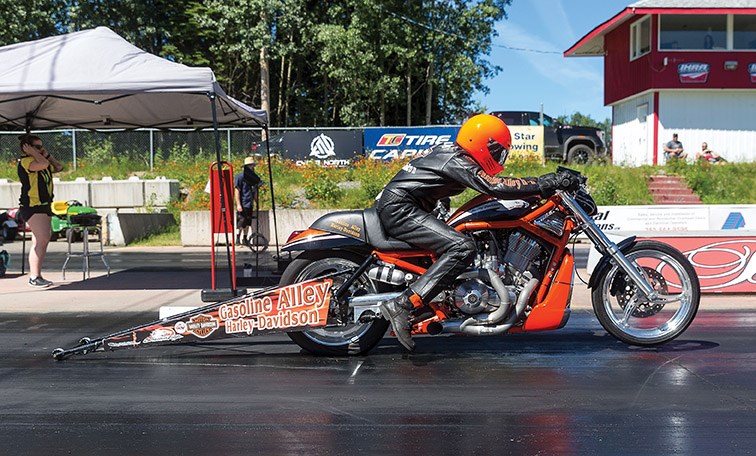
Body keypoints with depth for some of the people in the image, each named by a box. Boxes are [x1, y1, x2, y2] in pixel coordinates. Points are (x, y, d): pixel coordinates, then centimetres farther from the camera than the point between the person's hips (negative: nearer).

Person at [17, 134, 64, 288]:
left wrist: (47, 154, 15)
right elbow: (43, 164, -25)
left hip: (44, 206, 10)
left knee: (40, 242, 11)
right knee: (42, 240, -16)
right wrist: (32, 153, -10)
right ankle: (34, 277, -16)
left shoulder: (40, 162, 19)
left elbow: (58, 167, 23)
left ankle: (35, 276, 16)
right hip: (32, 206, -10)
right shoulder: (24, 161, -8)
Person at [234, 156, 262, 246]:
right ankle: (237, 240, -4)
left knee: (247, 224, 10)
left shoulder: (253, 177, 13)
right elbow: (236, 190, -10)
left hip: (250, 205, 7)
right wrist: (238, 204, -15)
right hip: (242, 205, -7)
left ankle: (245, 240, 18)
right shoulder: (240, 176, -8)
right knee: (241, 223, -8)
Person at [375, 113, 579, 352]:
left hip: (390, 207, 11)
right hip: (399, 209, -11)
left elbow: (491, 183, 25)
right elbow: (494, 187, -27)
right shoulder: (457, 161, -13)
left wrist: (544, 184, 21)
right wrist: (548, 183, -26)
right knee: (462, 248, -24)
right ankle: (402, 305, -30)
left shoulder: (450, 151, 17)